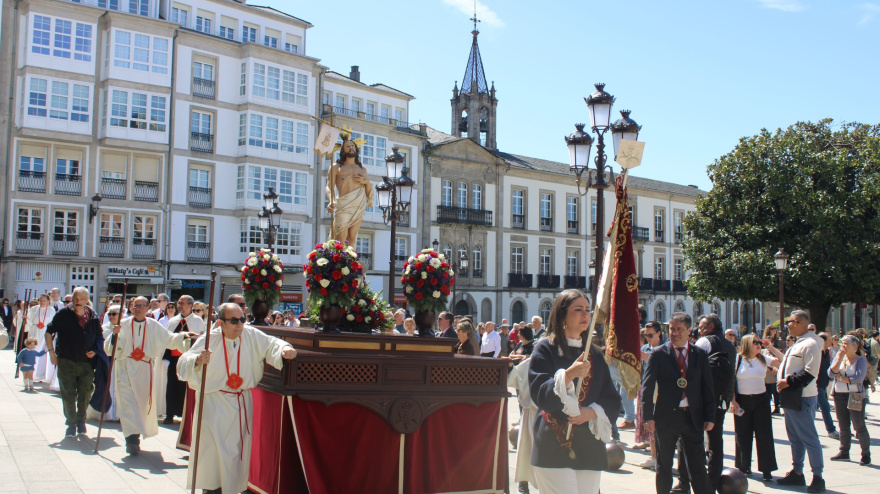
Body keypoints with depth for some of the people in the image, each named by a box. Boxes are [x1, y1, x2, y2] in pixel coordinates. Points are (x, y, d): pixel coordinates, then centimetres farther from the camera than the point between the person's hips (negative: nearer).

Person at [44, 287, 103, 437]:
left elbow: (99, 337, 15)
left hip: (87, 363, 2)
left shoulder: (93, 316, 2)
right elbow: (49, 332, 4)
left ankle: (81, 421, 25)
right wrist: (51, 352, -2)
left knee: (85, 394, 6)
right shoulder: (64, 313, -4)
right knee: (68, 395, 2)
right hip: (66, 362, -1)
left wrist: (95, 350, 0)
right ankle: (71, 424, 15)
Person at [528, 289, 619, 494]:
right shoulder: (545, 349, -1)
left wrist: (592, 412, -8)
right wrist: (568, 375, -26)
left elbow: (613, 399, 11)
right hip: (555, 447, -5)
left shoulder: (595, 354, 14)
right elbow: (539, 394, -12)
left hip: (590, 448, 5)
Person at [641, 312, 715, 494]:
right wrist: (647, 416, -13)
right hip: (666, 416, -1)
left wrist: (710, 416, 0)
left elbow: (708, 387, 6)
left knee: (698, 465, 6)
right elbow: (647, 386, -5)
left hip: (693, 417, 1)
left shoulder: (700, 354, 4)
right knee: (664, 466, 10)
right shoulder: (658, 354, -2)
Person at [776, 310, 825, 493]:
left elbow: (810, 372, -22)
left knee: (809, 438, -5)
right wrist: (781, 378, 12)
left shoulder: (810, 344, -15)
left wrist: (788, 381, -19)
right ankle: (797, 472, 24)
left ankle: (818, 477, 2)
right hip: (791, 398, 10)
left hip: (802, 399, -10)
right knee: (795, 438, 15)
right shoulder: (796, 343, 17)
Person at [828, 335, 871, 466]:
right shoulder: (839, 357, 8)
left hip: (855, 396, -5)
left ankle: (866, 454, 6)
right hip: (839, 396, 5)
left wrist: (842, 378, -6)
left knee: (859, 427, -3)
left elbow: (859, 378, -17)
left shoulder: (861, 360, -4)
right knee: (843, 426, 11)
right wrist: (839, 359, -12)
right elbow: (831, 374, -4)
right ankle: (844, 452, 19)